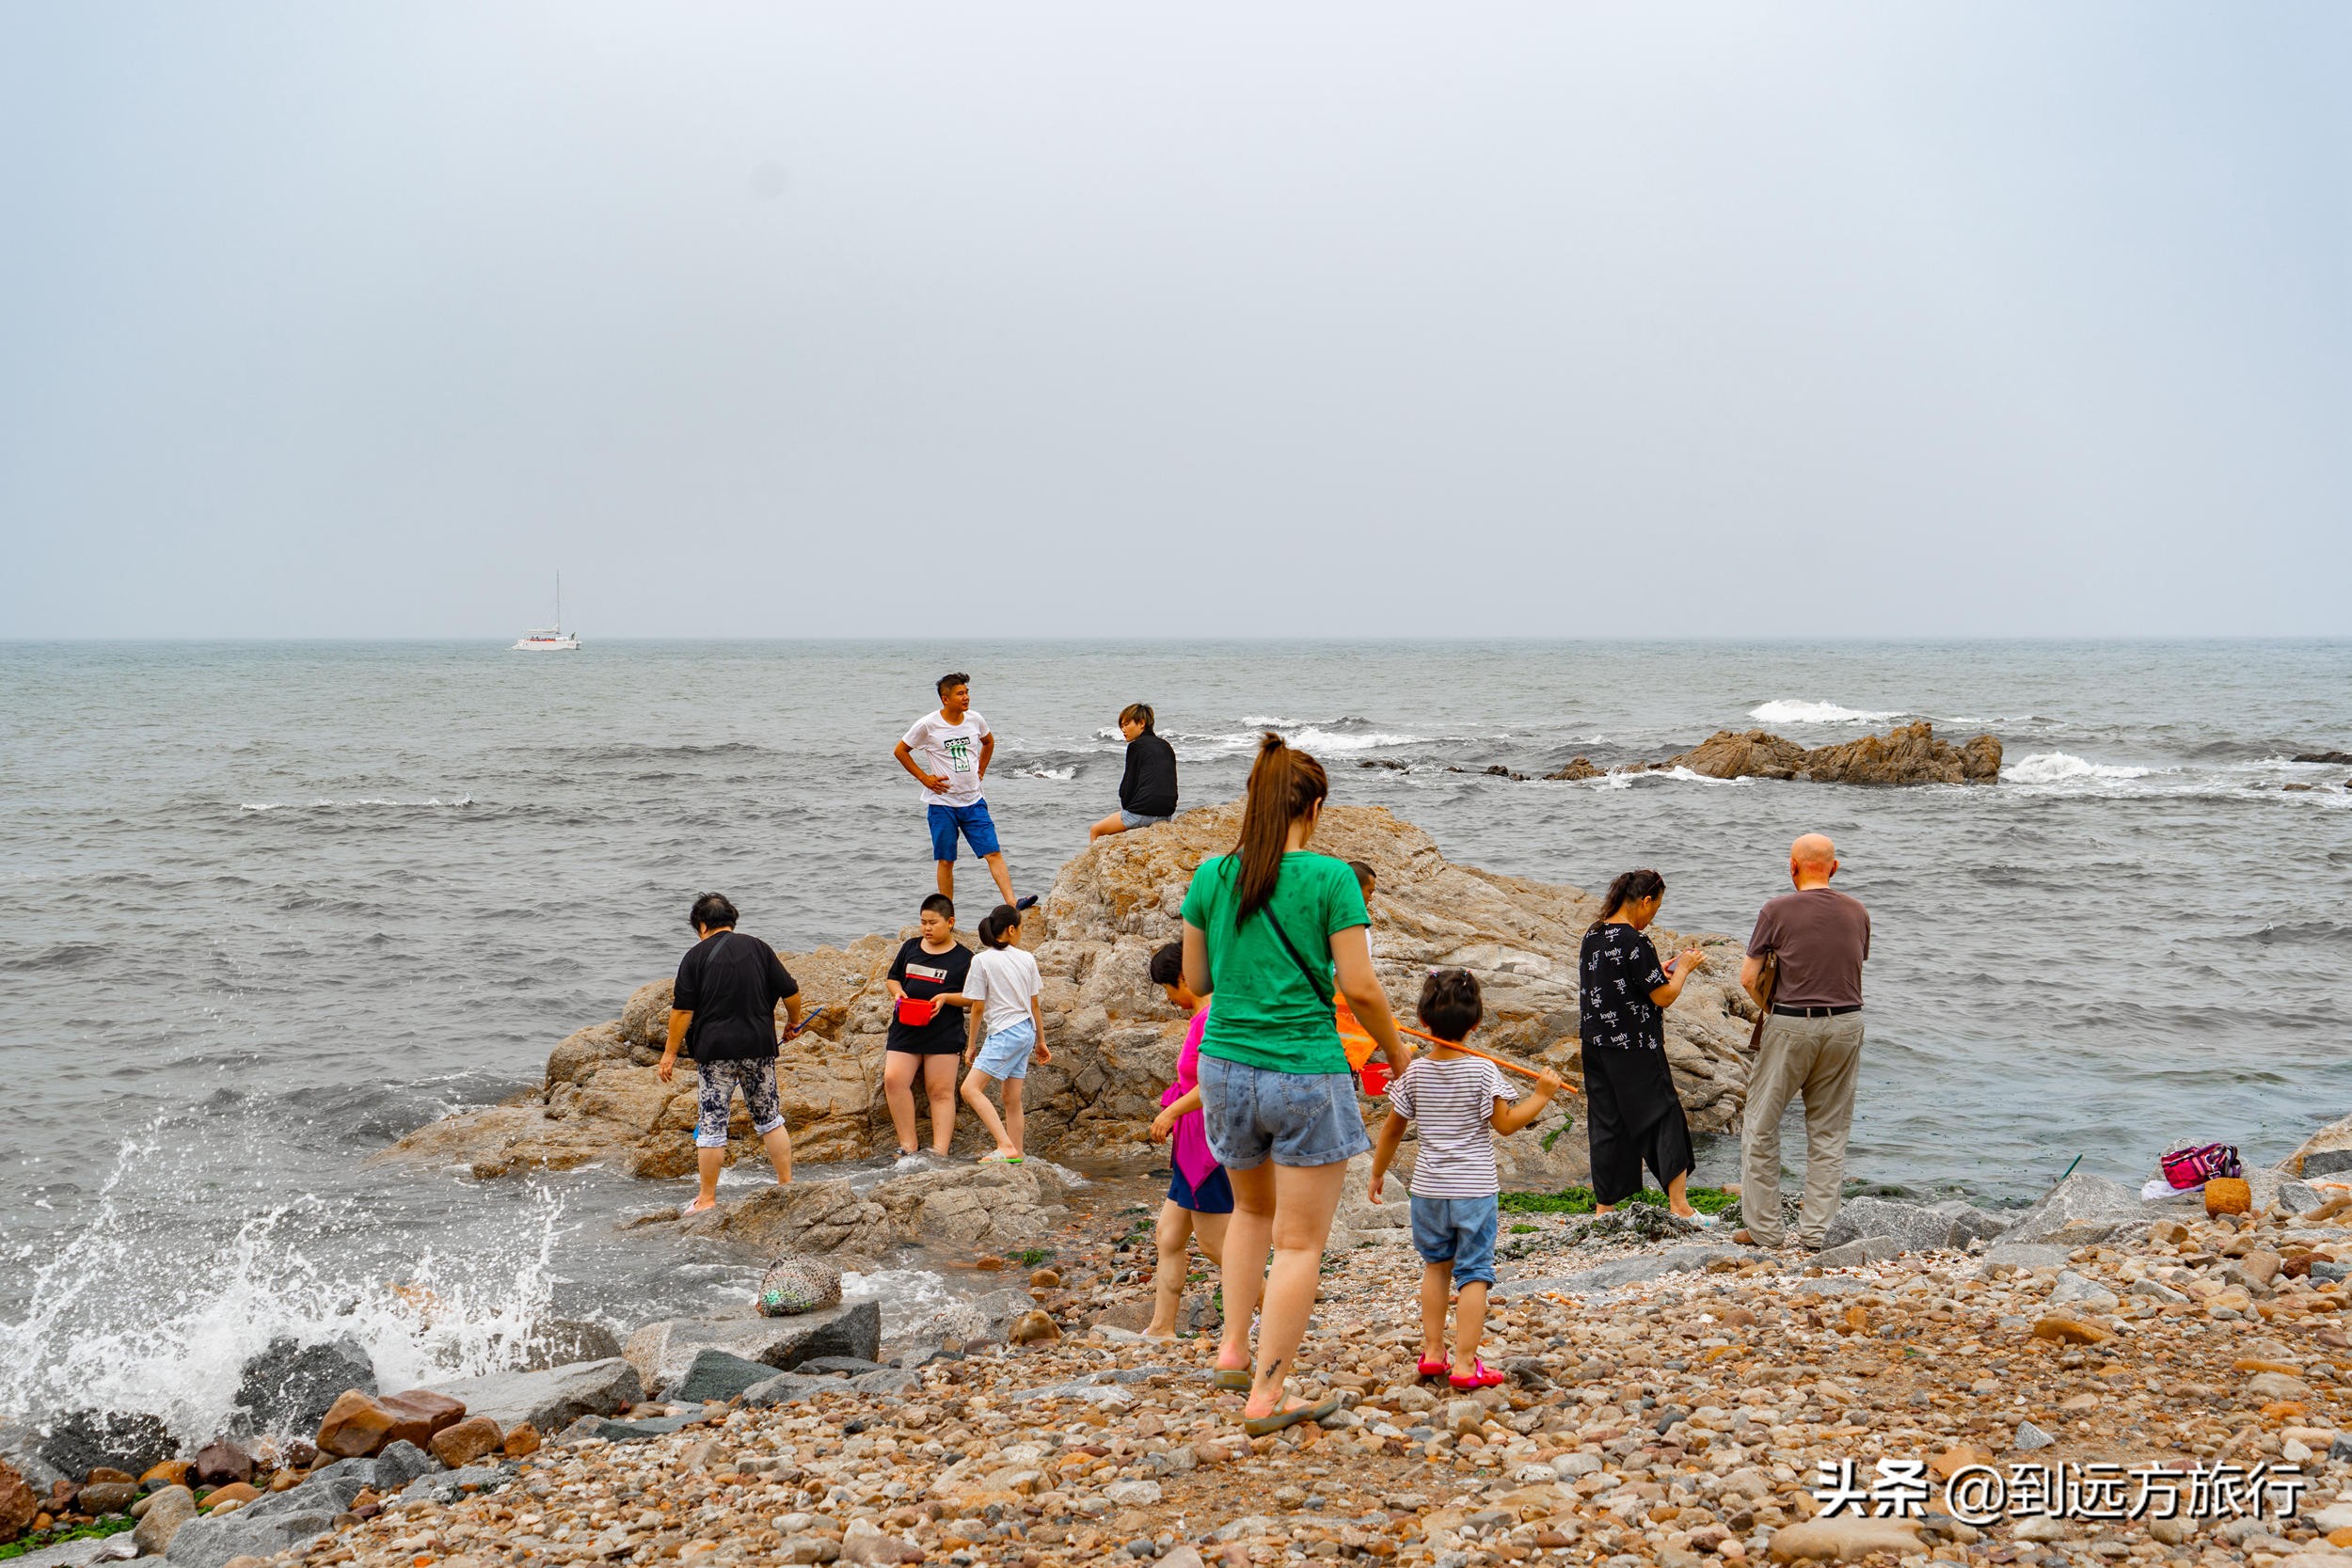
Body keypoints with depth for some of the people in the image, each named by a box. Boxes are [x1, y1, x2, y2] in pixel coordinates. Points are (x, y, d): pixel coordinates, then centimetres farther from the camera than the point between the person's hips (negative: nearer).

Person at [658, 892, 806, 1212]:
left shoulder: (696, 956, -2)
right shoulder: (758, 948, 6)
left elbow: (683, 1010, -6)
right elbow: (791, 992, 6)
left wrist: (670, 1053, 1)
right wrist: (795, 1022, 25)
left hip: (715, 1051, -3)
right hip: (759, 1048, 3)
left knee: (711, 1124, 2)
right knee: (769, 1118, 15)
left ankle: (707, 1198, 5)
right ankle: (787, 1185, 15)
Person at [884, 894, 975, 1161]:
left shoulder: (963, 958, 1)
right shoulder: (910, 948, 12)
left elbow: (972, 997, 1)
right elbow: (893, 977, 21)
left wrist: (946, 997, -15)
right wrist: (897, 992, -1)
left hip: (943, 1034, -3)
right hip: (905, 1029, 3)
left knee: (940, 1091, -3)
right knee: (894, 1080, -14)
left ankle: (940, 1150, -1)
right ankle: (908, 1145, -8)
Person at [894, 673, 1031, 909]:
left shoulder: (975, 720, 3)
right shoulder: (928, 725, -10)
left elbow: (989, 742, 25)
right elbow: (900, 751, 0)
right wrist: (924, 777, -5)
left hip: (974, 801, 3)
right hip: (942, 803, -3)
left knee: (993, 852, -7)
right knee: (946, 861, 3)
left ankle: (1012, 903, -13)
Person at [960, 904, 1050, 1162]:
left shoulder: (982, 960, -6)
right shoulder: (1026, 959, 9)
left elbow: (978, 1008, -5)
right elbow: (1034, 1005, 14)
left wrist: (972, 1045, 5)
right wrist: (1041, 1042, 23)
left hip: (1004, 1034, -7)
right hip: (1026, 1032, 7)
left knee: (971, 1088, -13)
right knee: (1012, 1098, 12)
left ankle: (1006, 1145, -24)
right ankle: (1016, 1155, 13)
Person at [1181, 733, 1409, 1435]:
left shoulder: (1211, 876, 1)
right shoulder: (1329, 878, -11)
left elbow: (1195, 980, 10)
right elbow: (1359, 987, -10)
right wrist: (1398, 1055, 5)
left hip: (1226, 1067, 5)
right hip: (1306, 1074, -5)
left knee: (1253, 1210, 28)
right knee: (1300, 1240, 4)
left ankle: (1233, 1347, 21)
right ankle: (1267, 1396, 4)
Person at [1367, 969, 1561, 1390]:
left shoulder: (1414, 1072, -2)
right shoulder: (1482, 1071, -10)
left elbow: (1392, 1129, 5)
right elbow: (1506, 1123, -8)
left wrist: (1377, 1174, 18)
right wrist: (1541, 1094, 3)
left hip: (1428, 1189, 3)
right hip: (1476, 1189, -3)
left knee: (1436, 1264, 20)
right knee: (1473, 1273, 0)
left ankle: (1432, 1350, 19)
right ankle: (1465, 1363, -4)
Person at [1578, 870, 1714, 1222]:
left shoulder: (1593, 936, 7)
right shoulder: (1635, 942, -18)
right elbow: (1664, 996, -15)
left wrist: (1660, 972, 18)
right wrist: (1683, 967, 2)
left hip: (1596, 1045, 8)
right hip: (1634, 1048, -8)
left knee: (1606, 1122, 12)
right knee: (1665, 1117, 4)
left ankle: (1603, 1206, 14)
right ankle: (1679, 1204, 6)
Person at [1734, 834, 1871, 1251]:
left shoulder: (1777, 911, -8)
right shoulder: (1857, 912, 5)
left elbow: (1748, 978, -6)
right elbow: (1855, 970, 15)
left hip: (1792, 1025, -4)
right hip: (1846, 1021, 4)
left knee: (1762, 1124, 9)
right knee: (1829, 1131, 11)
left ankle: (1764, 1227, 10)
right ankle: (1816, 1229, 10)